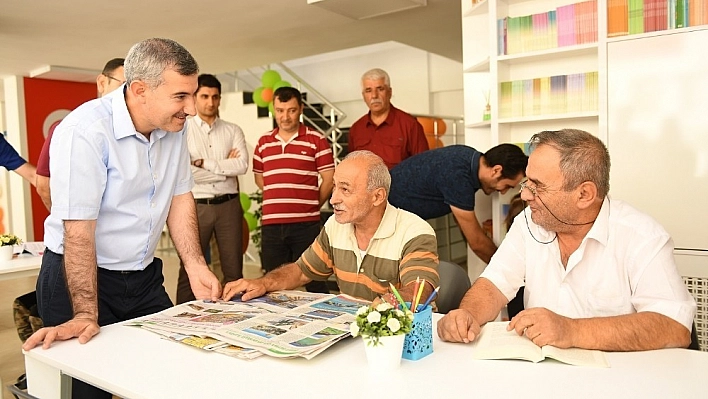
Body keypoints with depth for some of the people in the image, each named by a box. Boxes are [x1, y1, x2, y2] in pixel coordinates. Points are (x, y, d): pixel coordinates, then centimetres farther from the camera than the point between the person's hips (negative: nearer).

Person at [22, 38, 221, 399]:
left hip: (144, 277, 6)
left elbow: (180, 198, 2)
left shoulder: (173, 126, -3)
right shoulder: (84, 131, -23)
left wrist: (195, 265, -7)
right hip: (77, 277, -6)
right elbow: (78, 230, -24)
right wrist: (85, 314, -24)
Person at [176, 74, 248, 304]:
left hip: (228, 205, 2)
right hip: (197, 206, -2)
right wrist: (226, 168, -7)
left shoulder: (233, 131, 8)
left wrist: (205, 163, -10)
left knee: (234, 269, 9)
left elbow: (242, 165, -7)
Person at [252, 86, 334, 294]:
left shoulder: (316, 140, 0)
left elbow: (329, 178, -1)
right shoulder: (263, 142, 13)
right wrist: (278, 200, 11)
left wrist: (311, 206, 4)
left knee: (314, 282, 3)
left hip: (306, 224, -4)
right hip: (271, 224, 4)